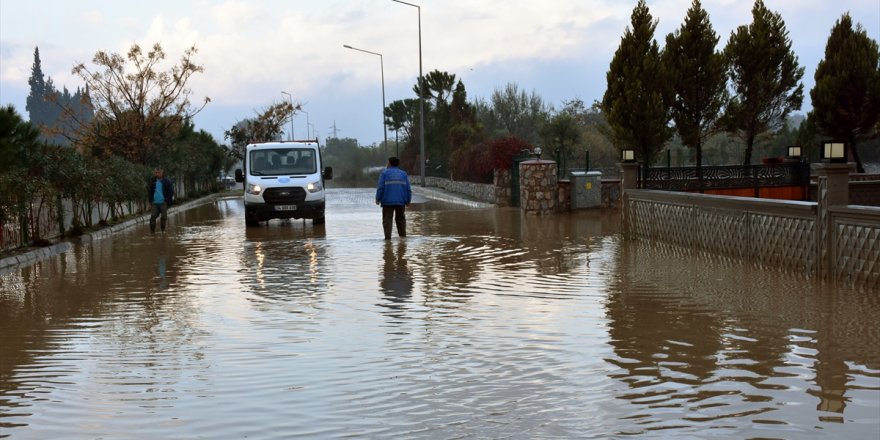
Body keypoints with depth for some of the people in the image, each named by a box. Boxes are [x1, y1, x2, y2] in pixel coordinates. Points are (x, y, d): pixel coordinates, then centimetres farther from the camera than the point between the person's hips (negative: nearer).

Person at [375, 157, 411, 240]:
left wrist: (378, 199, 1)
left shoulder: (384, 173, -1)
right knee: (401, 219, 15)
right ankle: (403, 236, 13)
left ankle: (388, 237, -12)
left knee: (387, 220, -2)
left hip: (388, 201, -3)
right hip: (401, 201, 3)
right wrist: (408, 201, 15)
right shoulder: (403, 174, 10)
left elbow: (380, 187, -7)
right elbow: (408, 189, 8)